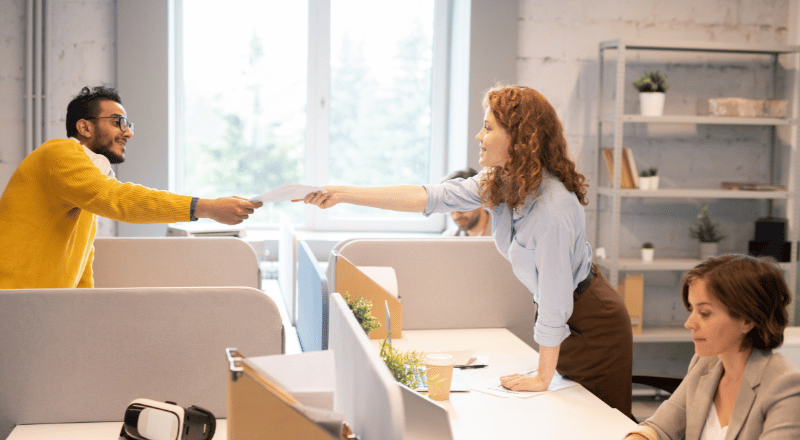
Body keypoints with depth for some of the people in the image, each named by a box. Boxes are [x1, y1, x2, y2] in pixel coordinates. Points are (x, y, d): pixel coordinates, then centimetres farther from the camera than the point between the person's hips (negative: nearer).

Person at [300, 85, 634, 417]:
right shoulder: (497, 182, -6)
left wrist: (542, 378, -19)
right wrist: (343, 194, -14)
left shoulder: (554, 206, -31)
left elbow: (554, 300, -27)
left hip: (591, 324, -8)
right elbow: (430, 197, -9)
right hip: (561, 319, 8)